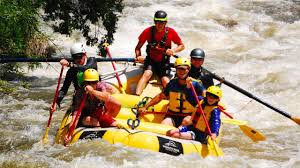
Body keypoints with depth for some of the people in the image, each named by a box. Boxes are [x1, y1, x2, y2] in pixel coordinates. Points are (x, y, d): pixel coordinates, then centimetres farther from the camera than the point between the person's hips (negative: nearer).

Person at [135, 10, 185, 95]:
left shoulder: (171, 32, -9)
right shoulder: (148, 31, -9)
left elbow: (181, 46, 2)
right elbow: (138, 47, -1)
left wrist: (173, 50, -19)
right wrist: (138, 56, -22)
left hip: (164, 62, 1)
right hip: (150, 60, -1)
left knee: (166, 81, -22)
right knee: (147, 74, -28)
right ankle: (136, 96, -40)